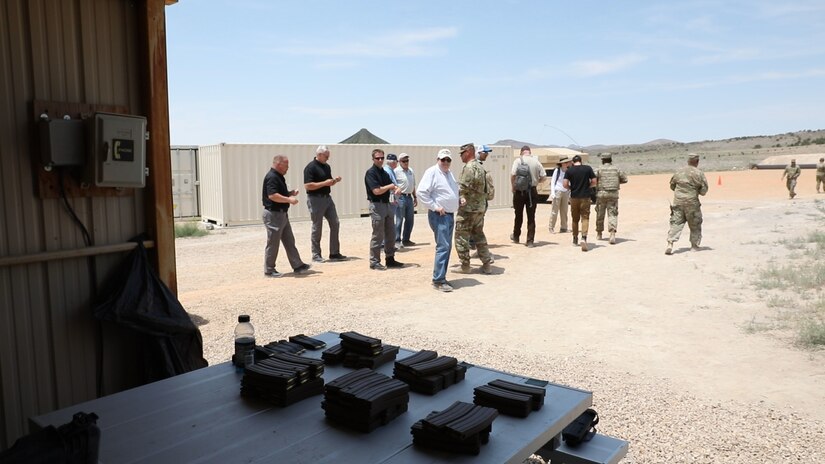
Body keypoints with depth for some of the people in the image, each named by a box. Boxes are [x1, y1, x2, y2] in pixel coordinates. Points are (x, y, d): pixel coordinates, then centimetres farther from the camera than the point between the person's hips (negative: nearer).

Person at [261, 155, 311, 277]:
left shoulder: (279, 177, 14)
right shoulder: (272, 177, -18)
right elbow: (272, 195, -29)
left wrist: (290, 193, 9)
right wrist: (289, 199, -25)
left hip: (282, 214, 11)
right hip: (273, 214, -11)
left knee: (289, 241, 12)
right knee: (273, 243, -1)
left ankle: (298, 266, 17)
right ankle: (269, 270, 10)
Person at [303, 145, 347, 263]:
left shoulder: (327, 166, 12)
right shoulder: (310, 167, -13)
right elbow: (307, 186, -20)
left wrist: (335, 180, 1)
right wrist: (324, 183, -21)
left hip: (327, 198, 8)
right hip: (315, 199, -8)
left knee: (335, 224, 5)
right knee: (317, 227, 0)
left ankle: (334, 253, 13)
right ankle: (316, 255, 11)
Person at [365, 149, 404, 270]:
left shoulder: (384, 172, 14)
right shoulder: (371, 173, -12)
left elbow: (391, 186, 15)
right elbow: (377, 191, -22)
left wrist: (396, 189, -8)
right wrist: (389, 186, -7)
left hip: (386, 204, 9)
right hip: (377, 205, -9)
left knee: (391, 234, 13)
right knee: (378, 235, -4)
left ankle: (390, 259, 23)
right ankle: (374, 262, 5)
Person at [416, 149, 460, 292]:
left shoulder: (449, 173, 16)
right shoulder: (432, 172, -12)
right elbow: (420, 192, -20)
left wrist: (459, 200, 13)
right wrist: (434, 206, -19)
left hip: (450, 215, 9)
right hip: (439, 216, -9)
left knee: (447, 247, 11)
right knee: (443, 246, -14)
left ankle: (441, 277, 20)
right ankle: (438, 280, -11)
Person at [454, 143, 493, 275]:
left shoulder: (469, 167, -16)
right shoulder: (481, 167, 14)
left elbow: (462, 188, -20)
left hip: (468, 208, -9)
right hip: (480, 207, 9)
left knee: (461, 236, 1)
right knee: (479, 235, 16)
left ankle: (465, 265, 5)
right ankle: (486, 264, 16)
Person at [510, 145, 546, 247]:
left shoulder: (518, 160, -6)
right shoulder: (536, 161, 1)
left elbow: (513, 174, -15)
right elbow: (543, 176, 0)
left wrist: (513, 187, -1)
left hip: (520, 190, -1)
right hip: (532, 191, 2)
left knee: (519, 215, 14)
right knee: (531, 217, 6)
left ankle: (516, 237, 29)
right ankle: (530, 241, 6)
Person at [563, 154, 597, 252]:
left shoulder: (569, 170, -2)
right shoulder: (588, 168, -1)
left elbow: (565, 184, -8)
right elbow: (594, 182, -2)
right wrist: (587, 186, 14)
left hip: (574, 197, 1)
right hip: (585, 197, -1)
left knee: (575, 219, 14)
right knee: (585, 218, -2)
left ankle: (575, 239, 24)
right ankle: (584, 237, -21)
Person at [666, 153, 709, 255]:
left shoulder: (679, 172, 4)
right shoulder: (699, 174, -6)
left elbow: (672, 186, 13)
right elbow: (703, 191, -4)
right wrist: (696, 189, 15)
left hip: (678, 201, 2)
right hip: (692, 202, -2)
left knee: (676, 223, 3)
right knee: (695, 225, 13)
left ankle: (670, 244, -12)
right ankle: (694, 246, 18)